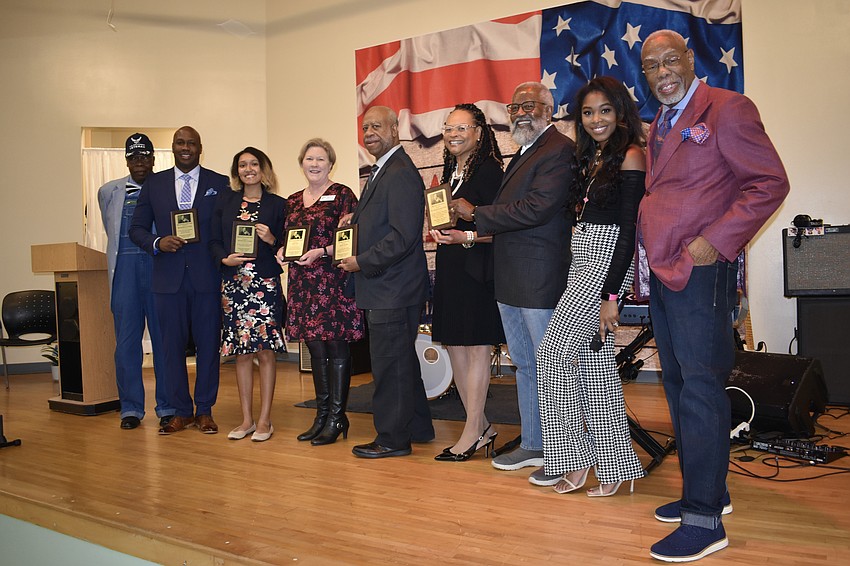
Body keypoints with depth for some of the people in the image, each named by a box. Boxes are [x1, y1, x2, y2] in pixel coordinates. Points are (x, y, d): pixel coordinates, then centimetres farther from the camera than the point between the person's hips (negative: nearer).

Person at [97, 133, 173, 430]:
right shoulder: (109, 192, 13)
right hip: (125, 269, 2)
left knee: (164, 338, 0)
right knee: (126, 339, 2)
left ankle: (167, 406, 9)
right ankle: (131, 408, 11)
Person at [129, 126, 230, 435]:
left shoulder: (220, 184, 5)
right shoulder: (153, 183, 10)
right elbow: (137, 228, 11)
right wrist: (157, 243, -10)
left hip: (207, 277, -1)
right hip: (168, 278, 2)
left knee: (208, 344, 4)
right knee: (173, 345, 6)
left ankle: (204, 410, 16)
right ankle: (181, 411, 17)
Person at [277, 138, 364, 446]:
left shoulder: (342, 195, -3)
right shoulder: (293, 201, 16)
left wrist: (321, 252, -19)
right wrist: (281, 250, 3)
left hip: (334, 281, -6)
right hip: (303, 283, 6)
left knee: (336, 348, -3)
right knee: (316, 349, 10)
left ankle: (337, 417, 5)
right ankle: (322, 414, 20)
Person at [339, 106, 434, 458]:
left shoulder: (400, 175, -17)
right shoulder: (382, 172, 17)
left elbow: (402, 237, -23)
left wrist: (361, 262, -16)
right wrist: (356, 220, 5)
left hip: (393, 291, -11)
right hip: (384, 288, 11)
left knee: (390, 363, -1)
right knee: (400, 361, 19)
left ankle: (392, 439, 12)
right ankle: (417, 428, 32)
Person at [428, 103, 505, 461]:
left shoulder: (489, 171, -9)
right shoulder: (451, 172, 17)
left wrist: (467, 237, -26)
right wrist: (437, 233, 7)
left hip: (477, 270, -9)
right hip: (450, 270, 9)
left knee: (476, 348, -3)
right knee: (454, 348, 11)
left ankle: (472, 434, 5)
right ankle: (482, 428, 21)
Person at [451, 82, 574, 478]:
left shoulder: (558, 149, -12)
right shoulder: (523, 154, 20)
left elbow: (538, 208, -23)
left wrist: (477, 215, -15)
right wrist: (476, 231, 6)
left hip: (541, 279, -10)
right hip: (510, 281, 10)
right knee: (525, 366, 17)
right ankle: (533, 445, 29)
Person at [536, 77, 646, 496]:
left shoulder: (630, 156, -10)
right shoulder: (592, 157, 16)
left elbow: (628, 231, -16)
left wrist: (610, 295, -19)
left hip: (607, 262, -9)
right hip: (583, 262, 9)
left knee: (553, 353, -8)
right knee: (593, 361, 10)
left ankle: (577, 457, 6)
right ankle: (614, 465, 19)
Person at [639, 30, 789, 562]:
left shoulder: (727, 109, -6)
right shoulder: (659, 127, 20)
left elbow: (770, 183, -11)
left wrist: (715, 242, -17)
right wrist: (649, 243, 12)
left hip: (700, 273, -9)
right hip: (662, 274, 9)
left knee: (700, 388, -8)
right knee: (679, 386, 12)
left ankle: (705, 519, -1)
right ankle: (705, 491, 24)